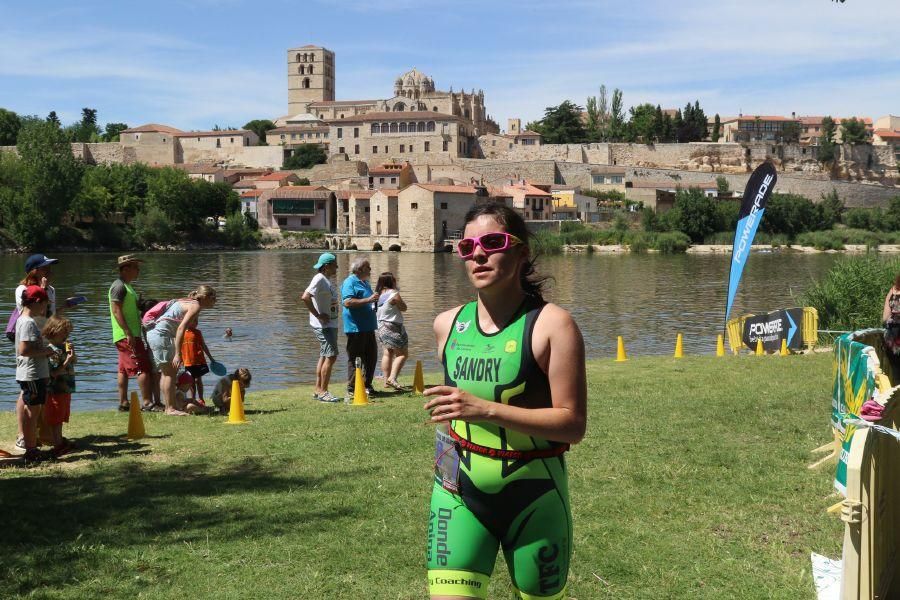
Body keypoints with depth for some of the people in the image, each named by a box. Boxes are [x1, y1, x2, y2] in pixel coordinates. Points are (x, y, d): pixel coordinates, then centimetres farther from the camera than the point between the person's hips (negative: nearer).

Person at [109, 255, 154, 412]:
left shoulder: (126, 286, 20)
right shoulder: (119, 286, -12)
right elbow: (116, 311, -19)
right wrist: (128, 333, -24)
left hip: (130, 335, 10)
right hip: (127, 336, -10)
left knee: (124, 370, 10)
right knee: (143, 368, -11)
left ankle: (123, 403, 13)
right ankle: (147, 402, -12)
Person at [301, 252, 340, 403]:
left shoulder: (329, 279, 12)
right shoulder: (319, 279, -17)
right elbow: (305, 297, -28)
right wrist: (318, 315, -23)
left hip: (331, 324, 10)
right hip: (323, 325, -10)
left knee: (325, 357, 13)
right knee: (331, 356, -11)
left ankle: (318, 391, 19)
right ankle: (323, 392, -6)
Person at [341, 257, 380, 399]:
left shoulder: (365, 283, 19)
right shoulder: (349, 282, -10)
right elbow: (347, 302, -24)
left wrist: (375, 302, 14)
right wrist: (368, 300, -25)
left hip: (368, 327, 9)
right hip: (355, 328, -9)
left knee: (371, 357, 13)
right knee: (355, 359, -5)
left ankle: (367, 385, 25)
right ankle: (351, 389, 0)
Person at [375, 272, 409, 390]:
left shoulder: (378, 294, 5)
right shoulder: (394, 294, -17)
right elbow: (404, 308, -5)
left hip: (381, 326, 9)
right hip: (393, 327, -9)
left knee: (387, 354, 15)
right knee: (402, 354, -5)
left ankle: (386, 379, 17)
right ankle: (392, 378, -17)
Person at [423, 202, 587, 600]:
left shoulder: (551, 324, -11)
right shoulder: (448, 324, 4)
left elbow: (573, 424, -17)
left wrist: (486, 410, -25)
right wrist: (448, 416, 8)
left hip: (534, 498, -3)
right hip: (459, 495, 3)